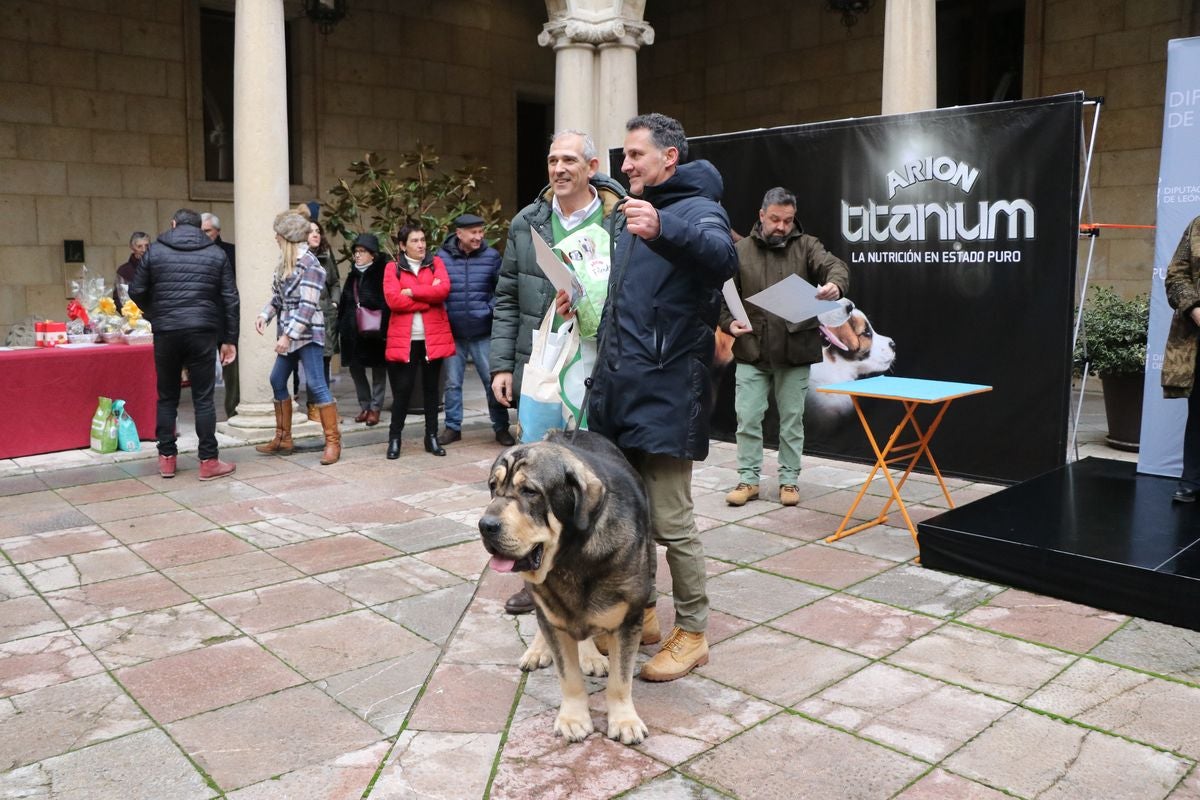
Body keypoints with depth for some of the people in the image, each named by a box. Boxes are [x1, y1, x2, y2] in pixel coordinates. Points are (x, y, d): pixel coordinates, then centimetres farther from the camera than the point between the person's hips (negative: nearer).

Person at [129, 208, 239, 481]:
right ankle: (208, 461, 4)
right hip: (203, 332, -1)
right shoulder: (216, 254, 5)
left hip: (166, 333, 1)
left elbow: (136, 291, 5)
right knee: (203, 398, 2)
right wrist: (229, 339, 7)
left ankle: (166, 458, 17)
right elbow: (230, 299, 3)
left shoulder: (155, 251, 5)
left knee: (167, 397, 13)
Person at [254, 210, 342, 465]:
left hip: (307, 334, -9)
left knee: (316, 384, -8)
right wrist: (265, 314, -1)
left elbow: (307, 305, -20)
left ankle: (333, 442, -2)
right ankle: (283, 439, 23)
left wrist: (288, 335, -22)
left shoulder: (309, 263, -15)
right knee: (277, 381, 12)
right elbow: (277, 296, 17)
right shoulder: (284, 262, 12)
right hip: (288, 334, 9)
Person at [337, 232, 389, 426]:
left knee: (378, 369, 4)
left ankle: (375, 407, 13)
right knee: (355, 367, 10)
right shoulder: (353, 274, 14)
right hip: (352, 331, 7)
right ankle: (364, 406, 22)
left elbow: (387, 303, -13)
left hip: (375, 330, -7)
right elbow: (344, 303, 14)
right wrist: (341, 327, 8)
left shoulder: (383, 272, -7)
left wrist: (383, 328, -20)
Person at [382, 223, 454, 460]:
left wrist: (411, 292, -11)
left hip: (434, 336, 2)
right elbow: (393, 300, -11)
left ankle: (432, 437, 17)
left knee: (431, 387, 9)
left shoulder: (436, 262, 10)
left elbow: (443, 289, -9)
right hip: (404, 338, -2)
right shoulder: (393, 267, 5)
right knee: (402, 389, -2)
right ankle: (394, 438, 10)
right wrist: (429, 298, -8)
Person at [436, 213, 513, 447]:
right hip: (452, 332, 0)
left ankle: (501, 427, 15)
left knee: (492, 381, 3)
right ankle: (452, 427, 22)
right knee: (452, 383, 8)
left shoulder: (491, 256, 0)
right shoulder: (441, 256, -1)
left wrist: (491, 309, -7)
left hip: (483, 332, 0)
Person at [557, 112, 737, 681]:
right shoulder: (629, 215, 20)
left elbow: (723, 257, -30)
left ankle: (692, 633, 14)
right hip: (617, 387, 8)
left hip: (665, 392, -8)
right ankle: (639, 610, 32)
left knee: (670, 520, -3)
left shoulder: (697, 209, -6)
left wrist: (664, 229, -46)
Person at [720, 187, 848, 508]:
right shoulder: (741, 251, 4)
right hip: (751, 352, 0)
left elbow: (835, 265, -14)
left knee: (792, 419, 9)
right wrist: (729, 322, -14)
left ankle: (789, 480, 21)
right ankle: (748, 479, 15)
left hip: (795, 351, 0)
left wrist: (835, 284, -37)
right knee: (747, 418, 2)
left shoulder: (807, 246, 3)